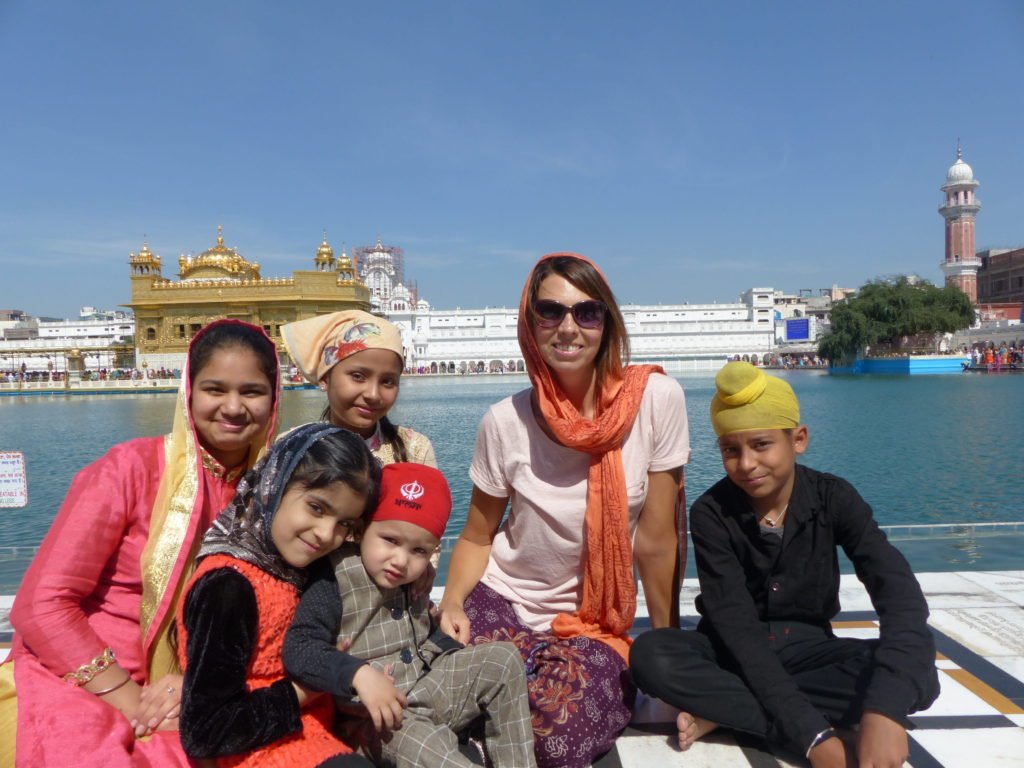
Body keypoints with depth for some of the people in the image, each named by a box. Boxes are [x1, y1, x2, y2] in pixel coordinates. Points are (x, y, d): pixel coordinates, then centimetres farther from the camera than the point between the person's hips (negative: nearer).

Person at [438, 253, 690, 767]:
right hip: (500, 603, 1)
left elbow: (657, 540, -9)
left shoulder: (656, 398, -16)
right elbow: (477, 537, 1)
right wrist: (452, 603, -17)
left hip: (599, 626, 0)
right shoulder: (506, 421, -12)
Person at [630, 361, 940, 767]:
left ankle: (721, 712, -22)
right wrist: (812, 733, -33)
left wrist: (884, 711, -41)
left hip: (806, 647, 2)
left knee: (918, 672, -27)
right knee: (650, 655, -31)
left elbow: (900, 593, -24)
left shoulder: (833, 498, -13)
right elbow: (737, 623, -23)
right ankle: (819, 721, -24)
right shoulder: (711, 513, -17)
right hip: (733, 651, -2)